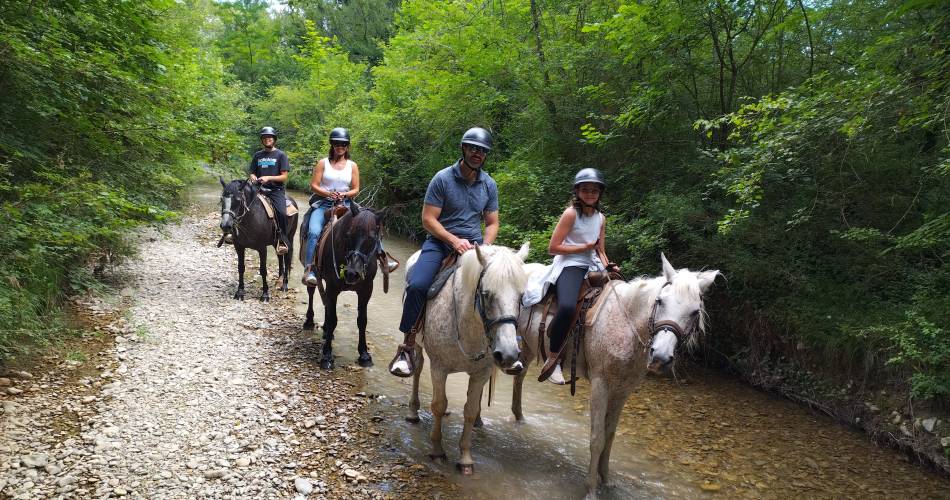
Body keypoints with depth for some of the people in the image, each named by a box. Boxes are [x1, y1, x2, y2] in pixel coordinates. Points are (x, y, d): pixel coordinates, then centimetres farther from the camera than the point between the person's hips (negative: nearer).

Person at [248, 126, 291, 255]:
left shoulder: (280, 155, 5)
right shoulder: (258, 155, 18)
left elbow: (284, 177, -2)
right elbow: (251, 172, 21)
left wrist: (268, 178, -16)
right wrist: (252, 177, -4)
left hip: (276, 190, -5)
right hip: (259, 189, 5)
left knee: (281, 213, -30)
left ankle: (282, 241, -18)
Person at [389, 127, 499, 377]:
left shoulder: (489, 185, 8)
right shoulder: (443, 178, -6)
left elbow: (492, 223, 13)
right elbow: (428, 219, -8)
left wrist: (484, 248, -7)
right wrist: (455, 241, -20)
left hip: (474, 244, 4)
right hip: (441, 240, -4)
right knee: (417, 285, -28)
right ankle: (406, 347, -13)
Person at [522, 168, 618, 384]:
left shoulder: (601, 219, 16)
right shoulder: (571, 214, -4)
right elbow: (553, 248, -8)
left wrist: (609, 266, 2)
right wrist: (585, 247, -10)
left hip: (592, 268, 7)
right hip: (569, 266, -7)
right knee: (567, 307, -35)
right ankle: (552, 361, -19)